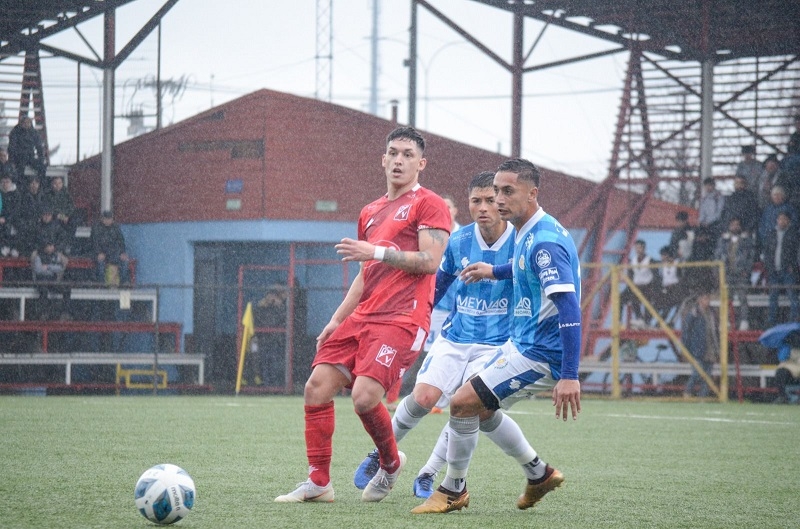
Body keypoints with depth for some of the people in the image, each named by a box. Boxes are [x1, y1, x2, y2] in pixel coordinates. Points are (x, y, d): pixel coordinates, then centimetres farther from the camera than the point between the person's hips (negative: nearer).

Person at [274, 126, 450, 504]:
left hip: (402, 318, -8)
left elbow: (429, 261, -12)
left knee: (364, 396, -21)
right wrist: (336, 320, 20)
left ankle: (391, 463, 8)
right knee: (317, 386, -3)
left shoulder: (428, 205, -1)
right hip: (362, 316, 8)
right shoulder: (371, 213, 23)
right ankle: (318, 482, 4)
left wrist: (377, 252, -16)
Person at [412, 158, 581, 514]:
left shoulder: (545, 241, -23)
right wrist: (494, 272, 34)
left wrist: (569, 375, -35)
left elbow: (569, 307, -29)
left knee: (463, 402, -11)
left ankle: (453, 490, 6)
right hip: (522, 343, 10)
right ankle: (538, 474, 32)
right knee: (479, 409, 19)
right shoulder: (526, 234, 7)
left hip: (539, 352, -10)